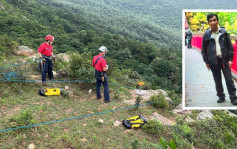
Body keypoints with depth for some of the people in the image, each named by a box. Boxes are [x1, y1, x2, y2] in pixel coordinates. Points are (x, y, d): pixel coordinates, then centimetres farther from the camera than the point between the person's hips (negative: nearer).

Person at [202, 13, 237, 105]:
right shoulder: (206, 35, 0)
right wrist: (206, 62, 1)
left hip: (224, 60, 0)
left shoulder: (224, 33, 1)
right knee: (217, 81, 10)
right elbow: (204, 49, 5)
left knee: (229, 80, 3)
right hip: (214, 61, 0)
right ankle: (221, 96, 24)